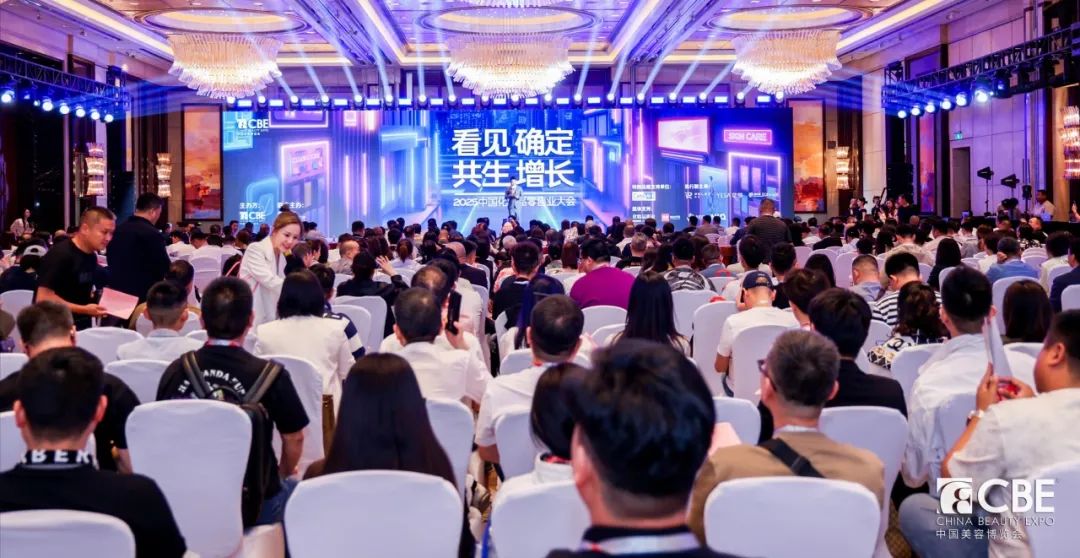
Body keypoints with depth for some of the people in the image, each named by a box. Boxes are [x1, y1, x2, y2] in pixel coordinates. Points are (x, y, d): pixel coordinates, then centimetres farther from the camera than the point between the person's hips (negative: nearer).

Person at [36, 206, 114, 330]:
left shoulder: (92, 256, 6)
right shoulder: (60, 255, -18)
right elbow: (43, 298, -23)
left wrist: (96, 305, 0)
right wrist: (84, 309, -23)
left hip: (81, 327, 7)